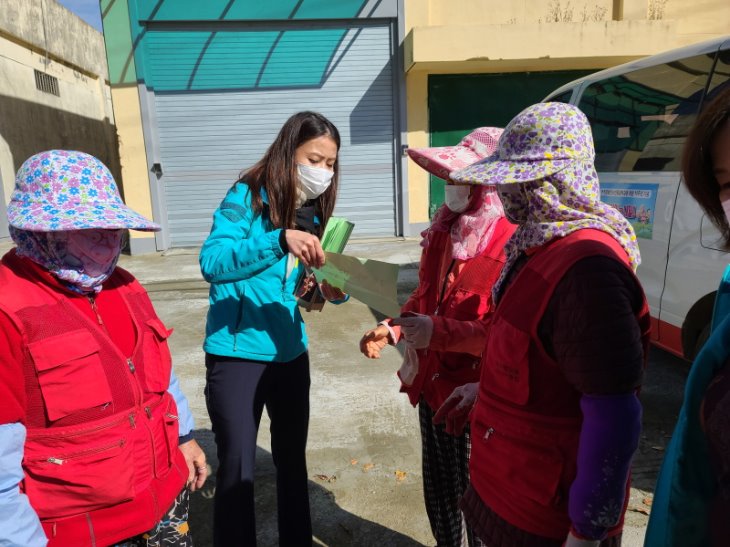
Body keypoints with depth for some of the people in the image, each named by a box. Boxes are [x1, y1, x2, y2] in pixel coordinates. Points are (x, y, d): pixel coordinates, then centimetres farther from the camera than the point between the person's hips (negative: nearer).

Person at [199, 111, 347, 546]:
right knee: (237, 468, 4)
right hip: (236, 353, -5)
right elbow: (212, 262, -26)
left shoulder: (313, 213, 4)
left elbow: (315, 283, 4)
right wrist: (279, 239, -39)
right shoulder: (246, 197, -12)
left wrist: (335, 287, -19)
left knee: (293, 459, 18)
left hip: (290, 352, 6)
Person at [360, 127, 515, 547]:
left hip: (474, 392, -8)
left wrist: (437, 332, -29)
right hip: (432, 382, 8)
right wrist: (392, 330, 1)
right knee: (437, 487, 25)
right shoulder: (447, 231, 6)